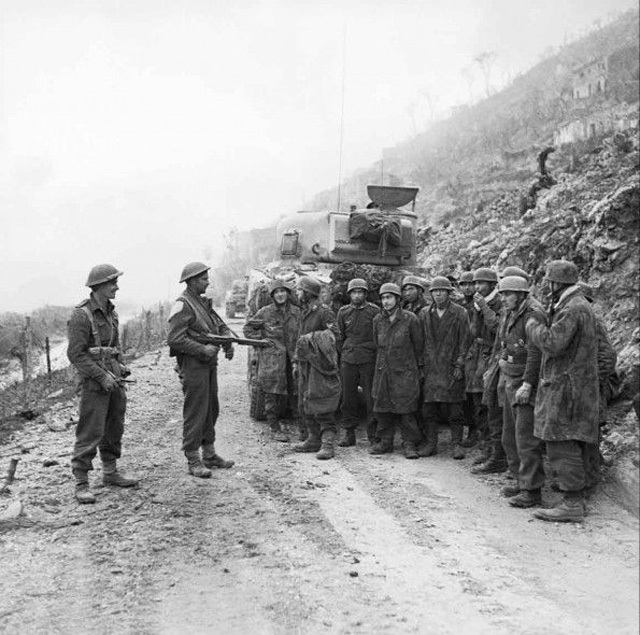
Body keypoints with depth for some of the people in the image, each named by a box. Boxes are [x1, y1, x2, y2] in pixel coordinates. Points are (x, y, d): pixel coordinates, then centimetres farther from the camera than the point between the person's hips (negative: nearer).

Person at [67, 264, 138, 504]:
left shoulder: (110, 311, 11)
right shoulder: (81, 315, -15)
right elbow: (75, 354, -17)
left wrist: (121, 365, 7)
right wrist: (102, 376, -19)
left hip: (113, 378, 8)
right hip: (94, 381, -8)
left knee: (114, 428, 15)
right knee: (90, 432, -7)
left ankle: (110, 472, 29)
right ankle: (81, 483, 0)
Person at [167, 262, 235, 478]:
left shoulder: (204, 302, 15)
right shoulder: (183, 305, -13)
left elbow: (221, 325, 21)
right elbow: (174, 338, -21)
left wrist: (227, 341, 0)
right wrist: (203, 349, -20)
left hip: (209, 364, 9)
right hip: (193, 365, -9)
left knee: (211, 410, 14)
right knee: (195, 412, -5)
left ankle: (209, 454, 25)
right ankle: (193, 460, 2)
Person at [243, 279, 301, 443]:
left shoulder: (296, 311, 7)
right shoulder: (265, 312, -1)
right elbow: (248, 328, 8)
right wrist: (261, 340, -2)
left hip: (292, 358, 3)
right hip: (271, 360, -3)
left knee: (297, 393, 4)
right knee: (273, 394, -1)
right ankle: (274, 428, 8)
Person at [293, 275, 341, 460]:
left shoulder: (324, 312, -10)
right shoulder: (304, 313, 17)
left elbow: (333, 332, -20)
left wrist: (312, 337, -23)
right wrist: (296, 362, 21)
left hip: (321, 366, -9)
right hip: (305, 365, 9)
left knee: (322, 406, -10)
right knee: (305, 405, 12)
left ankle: (328, 444, -8)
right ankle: (313, 439, 22)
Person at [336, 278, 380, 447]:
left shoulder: (375, 311, 0)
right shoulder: (343, 312, 9)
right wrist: (340, 355, 15)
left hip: (368, 360, -3)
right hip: (348, 360, 3)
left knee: (371, 398, -2)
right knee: (348, 398, 6)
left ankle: (373, 435, 8)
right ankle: (349, 434, 14)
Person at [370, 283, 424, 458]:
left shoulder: (410, 319, -5)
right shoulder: (378, 320, 7)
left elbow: (418, 345, 1)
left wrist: (418, 368, 4)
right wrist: (380, 363, 14)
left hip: (405, 371, -4)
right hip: (383, 371, 4)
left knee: (406, 409, -4)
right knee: (382, 408, 6)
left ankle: (410, 444, 5)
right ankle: (385, 442, 18)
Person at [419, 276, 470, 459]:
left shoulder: (459, 313, 0)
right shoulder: (425, 314, 11)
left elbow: (464, 341, -1)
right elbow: (422, 341, 13)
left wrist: (460, 365, -8)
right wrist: (422, 365, 6)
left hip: (451, 367, -3)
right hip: (430, 368, 3)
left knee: (454, 408, -1)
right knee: (429, 408, 4)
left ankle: (457, 444, 7)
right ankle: (430, 443, 13)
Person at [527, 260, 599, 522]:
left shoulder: (573, 309, -17)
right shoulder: (579, 306, 17)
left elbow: (552, 343, -23)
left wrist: (534, 324, -8)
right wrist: (551, 314, 12)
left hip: (567, 385, -10)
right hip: (569, 386, 10)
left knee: (562, 446, -7)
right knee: (572, 446, 15)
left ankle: (572, 504, -4)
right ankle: (575, 498, 22)